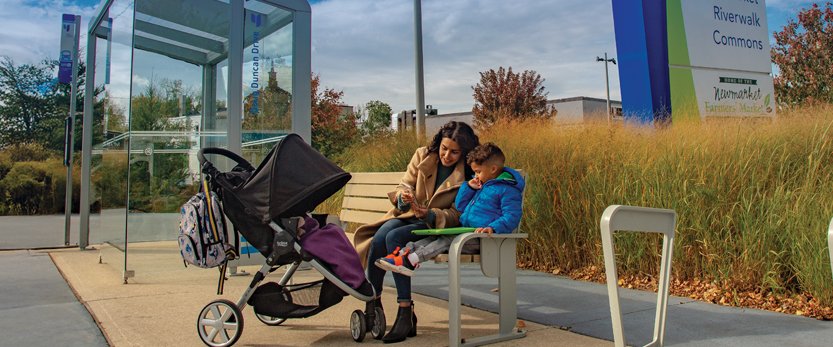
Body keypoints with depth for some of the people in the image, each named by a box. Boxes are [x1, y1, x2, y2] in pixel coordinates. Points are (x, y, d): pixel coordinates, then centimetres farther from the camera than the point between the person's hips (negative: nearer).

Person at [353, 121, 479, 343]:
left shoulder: (468, 175, -8)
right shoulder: (423, 156, 2)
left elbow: (457, 215, -8)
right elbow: (403, 186, 4)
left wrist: (429, 214, -26)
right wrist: (403, 196, -21)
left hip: (436, 225, -4)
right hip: (406, 215, 4)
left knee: (394, 238, -32)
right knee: (379, 237, -29)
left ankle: (406, 312, -31)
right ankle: (372, 301, -17)